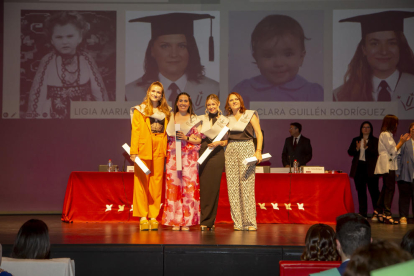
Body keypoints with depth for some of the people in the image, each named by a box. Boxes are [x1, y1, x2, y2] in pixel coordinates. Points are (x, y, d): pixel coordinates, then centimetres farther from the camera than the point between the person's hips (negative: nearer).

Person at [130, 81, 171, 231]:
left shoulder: (165, 112, 16)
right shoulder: (140, 110, 7)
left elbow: (168, 132, 13)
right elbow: (135, 131, 0)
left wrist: (167, 149, 0)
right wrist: (134, 151, -9)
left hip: (159, 150, 3)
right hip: (144, 149, -3)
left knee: (156, 182, 1)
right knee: (142, 182, -5)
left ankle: (153, 216, 5)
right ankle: (143, 217, -2)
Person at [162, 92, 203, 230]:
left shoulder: (195, 120, 9)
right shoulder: (171, 118, 14)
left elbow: (198, 140, 4)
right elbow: (166, 136, 15)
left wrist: (186, 138, -10)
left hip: (189, 156, -1)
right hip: (173, 155, 1)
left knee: (189, 185, -8)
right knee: (173, 186, -5)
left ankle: (187, 221, -4)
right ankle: (175, 221, 0)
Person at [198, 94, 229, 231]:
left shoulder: (224, 121, 10)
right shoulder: (201, 119, 13)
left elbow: (227, 141, 7)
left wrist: (219, 143, -11)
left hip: (217, 154, 0)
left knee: (214, 187, -1)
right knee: (204, 186, -5)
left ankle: (210, 221, 4)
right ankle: (204, 221, -2)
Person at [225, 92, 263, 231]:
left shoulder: (250, 115, 5)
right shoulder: (228, 119, 16)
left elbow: (259, 133, -1)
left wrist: (258, 151, -11)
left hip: (246, 148, -4)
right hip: (231, 151, 4)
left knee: (247, 185, -9)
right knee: (232, 186, -2)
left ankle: (250, 222, -5)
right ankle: (238, 222, 3)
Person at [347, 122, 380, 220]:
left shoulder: (375, 141, 2)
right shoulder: (356, 140, 14)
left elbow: (376, 152, -11)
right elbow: (350, 152, 7)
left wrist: (366, 147, -23)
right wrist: (357, 148, -11)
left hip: (370, 169, -4)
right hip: (358, 168, 4)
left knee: (373, 190, -5)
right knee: (361, 191, 6)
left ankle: (376, 213, 0)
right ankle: (362, 213, 12)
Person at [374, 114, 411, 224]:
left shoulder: (387, 134, 19)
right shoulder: (385, 134, -11)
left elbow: (393, 151, 14)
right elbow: (393, 151, -14)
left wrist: (402, 141, 13)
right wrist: (401, 142, -6)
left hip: (389, 165, 10)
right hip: (387, 165, -10)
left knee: (386, 188, 11)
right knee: (390, 188, -10)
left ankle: (378, 211, 15)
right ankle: (387, 214, -11)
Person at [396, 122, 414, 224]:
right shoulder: (404, 141, 4)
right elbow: (398, 157, 1)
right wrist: (397, 171, -5)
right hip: (406, 175, -2)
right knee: (405, 196, 1)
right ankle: (403, 217, 6)